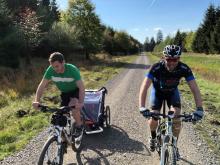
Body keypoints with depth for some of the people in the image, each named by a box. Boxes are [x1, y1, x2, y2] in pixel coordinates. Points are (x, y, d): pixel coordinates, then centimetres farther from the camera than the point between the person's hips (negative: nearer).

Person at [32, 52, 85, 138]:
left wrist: (80, 103, -51)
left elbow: (81, 87, -36)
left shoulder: (72, 69, -32)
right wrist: (36, 100, -32)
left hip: (75, 91, -4)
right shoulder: (50, 70, -23)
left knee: (73, 106, -31)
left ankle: (79, 126, -5)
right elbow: (42, 85, -18)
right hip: (64, 92, 4)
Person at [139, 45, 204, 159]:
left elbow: (195, 89, -31)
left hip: (172, 92, 2)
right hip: (157, 91, -1)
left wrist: (199, 109, -43)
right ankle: (153, 137, 20)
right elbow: (144, 86, -42)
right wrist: (142, 107, -54)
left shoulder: (184, 69, -30)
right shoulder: (156, 68, -36)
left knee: (177, 118, -16)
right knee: (153, 118, -14)